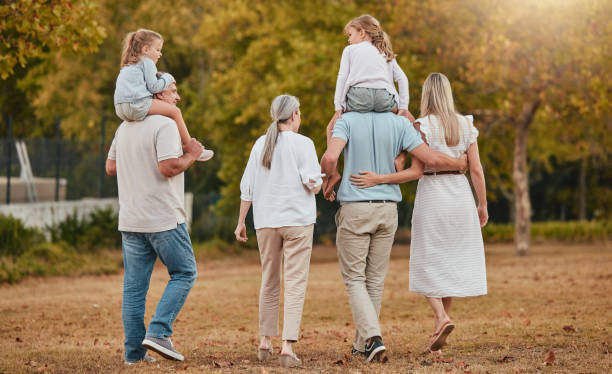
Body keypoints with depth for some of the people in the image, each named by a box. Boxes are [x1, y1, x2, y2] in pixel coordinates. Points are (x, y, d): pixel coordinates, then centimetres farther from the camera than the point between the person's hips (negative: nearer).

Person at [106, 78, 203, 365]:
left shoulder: (124, 128, 13)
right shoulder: (165, 125, -12)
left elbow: (111, 167, 17)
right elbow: (168, 167, -23)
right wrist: (191, 155, -7)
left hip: (130, 220, 7)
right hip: (163, 218, -7)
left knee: (134, 286, 7)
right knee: (184, 273, 6)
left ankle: (134, 351, 8)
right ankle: (158, 332, -7)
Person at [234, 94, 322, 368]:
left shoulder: (260, 145, 6)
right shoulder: (302, 144, -6)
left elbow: (247, 188, 6)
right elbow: (313, 184, -11)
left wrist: (241, 222, 13)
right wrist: (319, 183, 12)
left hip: (266, 222, 4)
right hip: (297, 221, -4)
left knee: (269, 281, 17)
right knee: (295, 283, -4)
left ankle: (265, 341, 22)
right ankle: (288, 346, -13)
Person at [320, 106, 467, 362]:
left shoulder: (347, 121, -8)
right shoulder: (399, 123, -2)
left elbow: (329, 158, -23)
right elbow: (431, 159, -6)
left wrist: (329, 177, 0)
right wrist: (459, 164, 14)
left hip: (354, 210, -3)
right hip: (387, 209, 3)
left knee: (354, 279, 3)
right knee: (375, 279, 13)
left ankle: (372, 337, -16)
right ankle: (361, 345, 18)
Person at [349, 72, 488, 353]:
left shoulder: (422, 126, -10)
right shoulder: (466, 125, 2)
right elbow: (476, 169, 3)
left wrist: (378, 179, -17)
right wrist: (482, 204, 13)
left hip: (431, 194, -4)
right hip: (461, 193, 4)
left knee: (428, 263, 6)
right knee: (452, 260, 11)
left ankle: (441, 316, -17)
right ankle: (439, 328, 12)